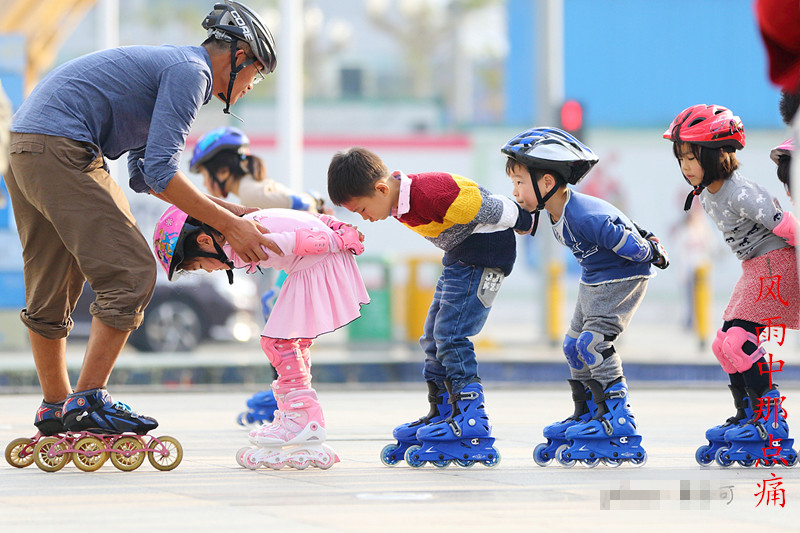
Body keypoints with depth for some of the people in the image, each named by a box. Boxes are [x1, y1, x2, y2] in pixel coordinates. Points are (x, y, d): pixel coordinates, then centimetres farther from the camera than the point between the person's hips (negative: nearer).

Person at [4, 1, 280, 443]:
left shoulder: (165, 66, 26)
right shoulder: (190, 71, -6)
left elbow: (143, 175, 29)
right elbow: (158, 172, -15)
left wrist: (224, 209, 25)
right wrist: (228, 225, -11)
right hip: (60, 152, -11)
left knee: (51, 287, 16)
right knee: (130, 273, -10)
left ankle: (55, 407, 24)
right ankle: (88, 401, -9)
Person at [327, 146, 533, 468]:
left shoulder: (430, 196, -32)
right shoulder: (400, 200, -2)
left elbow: (492, 209, -21)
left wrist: (524, 224, -6)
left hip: (486, 254, -10)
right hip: (460, 255, 10)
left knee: (450, 334, -17)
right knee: (433, 337, 11)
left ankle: (472, 428, -20)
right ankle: (441, 416, 18)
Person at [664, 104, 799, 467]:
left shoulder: (741, 194, -25)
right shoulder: (707, 195, 5)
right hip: (755, 269, 10)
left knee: (739, 340, -17)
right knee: (724, 344, 8)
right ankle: (746, 416, 19)